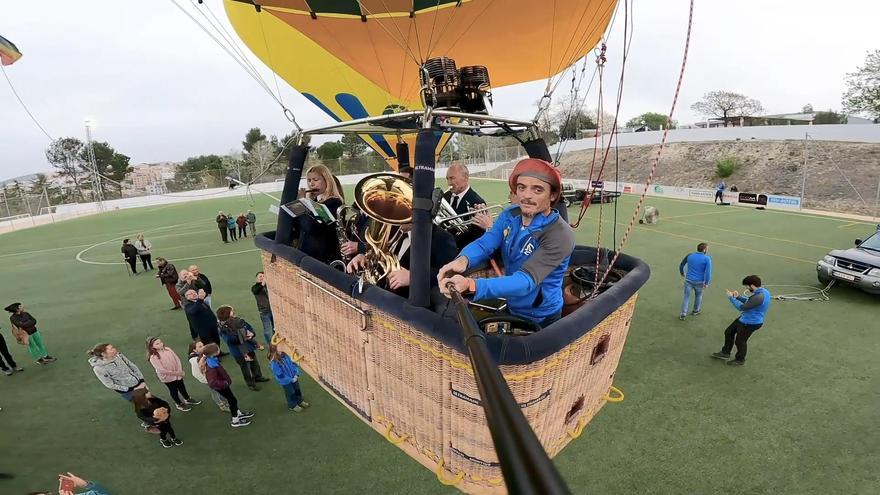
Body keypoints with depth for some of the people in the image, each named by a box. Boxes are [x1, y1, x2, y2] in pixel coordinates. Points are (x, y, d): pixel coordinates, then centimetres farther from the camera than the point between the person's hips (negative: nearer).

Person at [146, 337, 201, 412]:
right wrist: (175, 373, -24)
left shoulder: (167, 349, -8)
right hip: (167, 377, -5)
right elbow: (161, 370, -26)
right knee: (174, 390, 14)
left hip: (178, 374, 5)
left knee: (182, 387, 23)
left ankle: (188, 399, 46)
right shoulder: (153, 357, -24)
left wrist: (180, 371, -16)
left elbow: (177, 359, -5)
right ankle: (180, 404, 37)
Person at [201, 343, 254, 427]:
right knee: (232, 401, 8)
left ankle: (239, 413, 47)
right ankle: (235, 421, 28)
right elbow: (212, 383, -41)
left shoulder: (211, 359, -12)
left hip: (222, 384, 9)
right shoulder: (211, 368, -39)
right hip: (221, 386, -9)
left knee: (232, 399, 26)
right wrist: (225, 383, -32)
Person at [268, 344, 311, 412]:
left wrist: (296, 374, -10)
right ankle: (293, 406, 41)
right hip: (286, 382, -6)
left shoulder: (284, 355, -11)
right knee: (290, 393, 15)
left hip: (294, 378, 6)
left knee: (297, 390, 24)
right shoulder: (274, 364, -31)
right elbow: (279, 376, -25)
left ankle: (300, 401, 49)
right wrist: (291, 380, -19)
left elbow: (293, 364, 0)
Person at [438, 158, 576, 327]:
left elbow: (525, 281, -39)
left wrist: (470, 286, -54)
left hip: (540, 320, -5)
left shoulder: (561, 235, -30)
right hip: (510, 307, 6)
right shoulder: (509, 215, -9)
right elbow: (483, 244, -18)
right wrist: (463, 260, -44)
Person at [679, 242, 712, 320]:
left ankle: (683, 314, 4)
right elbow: (708, 272, -16)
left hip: (688, 280, 1)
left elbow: (681, 265, 11)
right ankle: (696, 311, 39)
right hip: (699, 282, -1)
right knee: (698, 295, 23)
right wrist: (706, 283, -7)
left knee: (686, 296, 7)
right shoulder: (707, 258, -12)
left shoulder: (689, 256, -1)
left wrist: (682, 273, 29)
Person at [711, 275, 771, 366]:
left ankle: (740, 360, 34)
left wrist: (731, 298, -16)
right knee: (728, 332, 19)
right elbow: (749, 302, 15)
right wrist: (738, 297, 4)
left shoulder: (759, 297, -32)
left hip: (750, 323, -10)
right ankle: (725, 353, 34)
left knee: (740, 341, 10)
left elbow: (742, 307, -26)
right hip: (745, 319, 10)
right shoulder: (763, 292, 1)